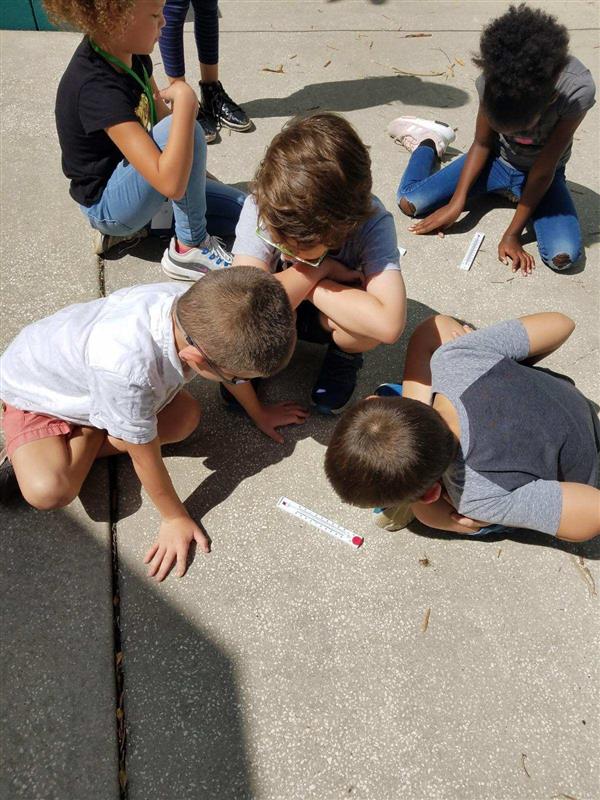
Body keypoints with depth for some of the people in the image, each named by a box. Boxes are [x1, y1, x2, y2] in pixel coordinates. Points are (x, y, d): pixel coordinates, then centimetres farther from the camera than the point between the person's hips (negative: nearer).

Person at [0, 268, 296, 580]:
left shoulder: (199, 309, -28)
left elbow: (239, 358, -3)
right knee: (49, 491, -28)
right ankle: (87, 437, 2)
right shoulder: (127, 367, -46)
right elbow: (145, 455, -28)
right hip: (35, 389, -6)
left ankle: (75, 446, 1)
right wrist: (174, 518, -13)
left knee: (185, 418, -10)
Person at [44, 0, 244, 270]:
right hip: (106, 204, -9)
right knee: (186, 129, -30)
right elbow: (171, 184, -39)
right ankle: (190, 247, -13)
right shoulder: (97, 87, -30)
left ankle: (126, 226, 7)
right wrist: (185, 101, -32)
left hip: (134, 175, 9)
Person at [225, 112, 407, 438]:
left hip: (328, 314, 0)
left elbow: (388, 325, -49)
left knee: (368, 320, -38)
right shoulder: (260, 208, -30)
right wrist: (316, 268, -32)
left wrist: (306, 283, -39)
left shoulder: (370, 222, -33)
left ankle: (343, 359, 1)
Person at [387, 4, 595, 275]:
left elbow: (544, 169, -26)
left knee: (563, 255, -27)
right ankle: (430, 141, 18)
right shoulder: (492, 80, -25)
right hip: (497, 159, 1)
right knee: (409, 202, -18)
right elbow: (482, 144, -12)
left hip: (540, 171, -1)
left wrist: (513, 234, -24)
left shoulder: (577, 90, -32)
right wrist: (457, 201, -22)